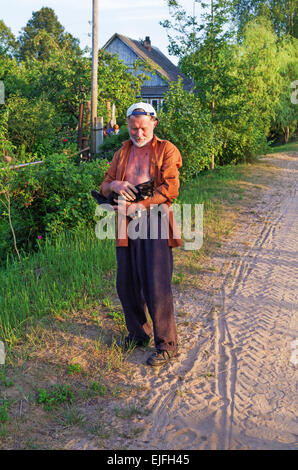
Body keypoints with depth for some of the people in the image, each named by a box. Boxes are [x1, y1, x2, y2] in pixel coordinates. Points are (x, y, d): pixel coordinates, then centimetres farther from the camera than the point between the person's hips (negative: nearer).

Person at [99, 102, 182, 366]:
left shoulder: (166, 150, 3)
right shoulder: (122, 153, 19)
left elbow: (169, 189, -9)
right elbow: (103, 188, 19)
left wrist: (137, 207, -14)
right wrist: (114, 185, -5)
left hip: (154, 224, -5)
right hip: (126, 226, 6)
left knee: (157, 288, -7)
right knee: (126, 285, 10)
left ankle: (167, 345, 6)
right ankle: (138, 334, 30)